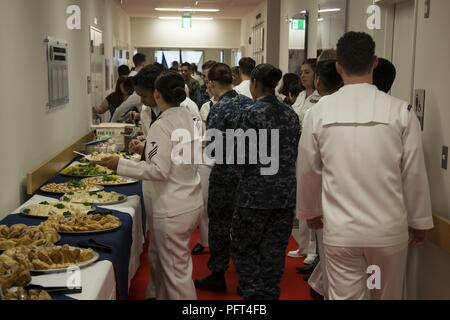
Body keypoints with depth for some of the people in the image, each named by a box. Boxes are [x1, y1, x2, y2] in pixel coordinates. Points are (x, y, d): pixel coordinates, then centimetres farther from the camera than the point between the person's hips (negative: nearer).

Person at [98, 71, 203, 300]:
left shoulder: (161, 126, -19)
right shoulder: (190, 119, 5)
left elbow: (159, 170, -23)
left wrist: (120, 165, -19)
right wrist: (148, 147, 22)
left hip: (173, 210, -8)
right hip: (192, 202, 9)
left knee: (177, 271, 4)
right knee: (169, 262, 23)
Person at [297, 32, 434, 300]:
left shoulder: (320, 111, -5)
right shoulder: (401, 111, -9)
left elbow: (308, 170, 4)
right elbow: (414, 174, -3)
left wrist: (311, 210, 21)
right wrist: (419, 222, 11)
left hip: (340, 230, 0)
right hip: (388, 228, 0)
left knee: (344, 296, 11)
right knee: (387, 295, 19)